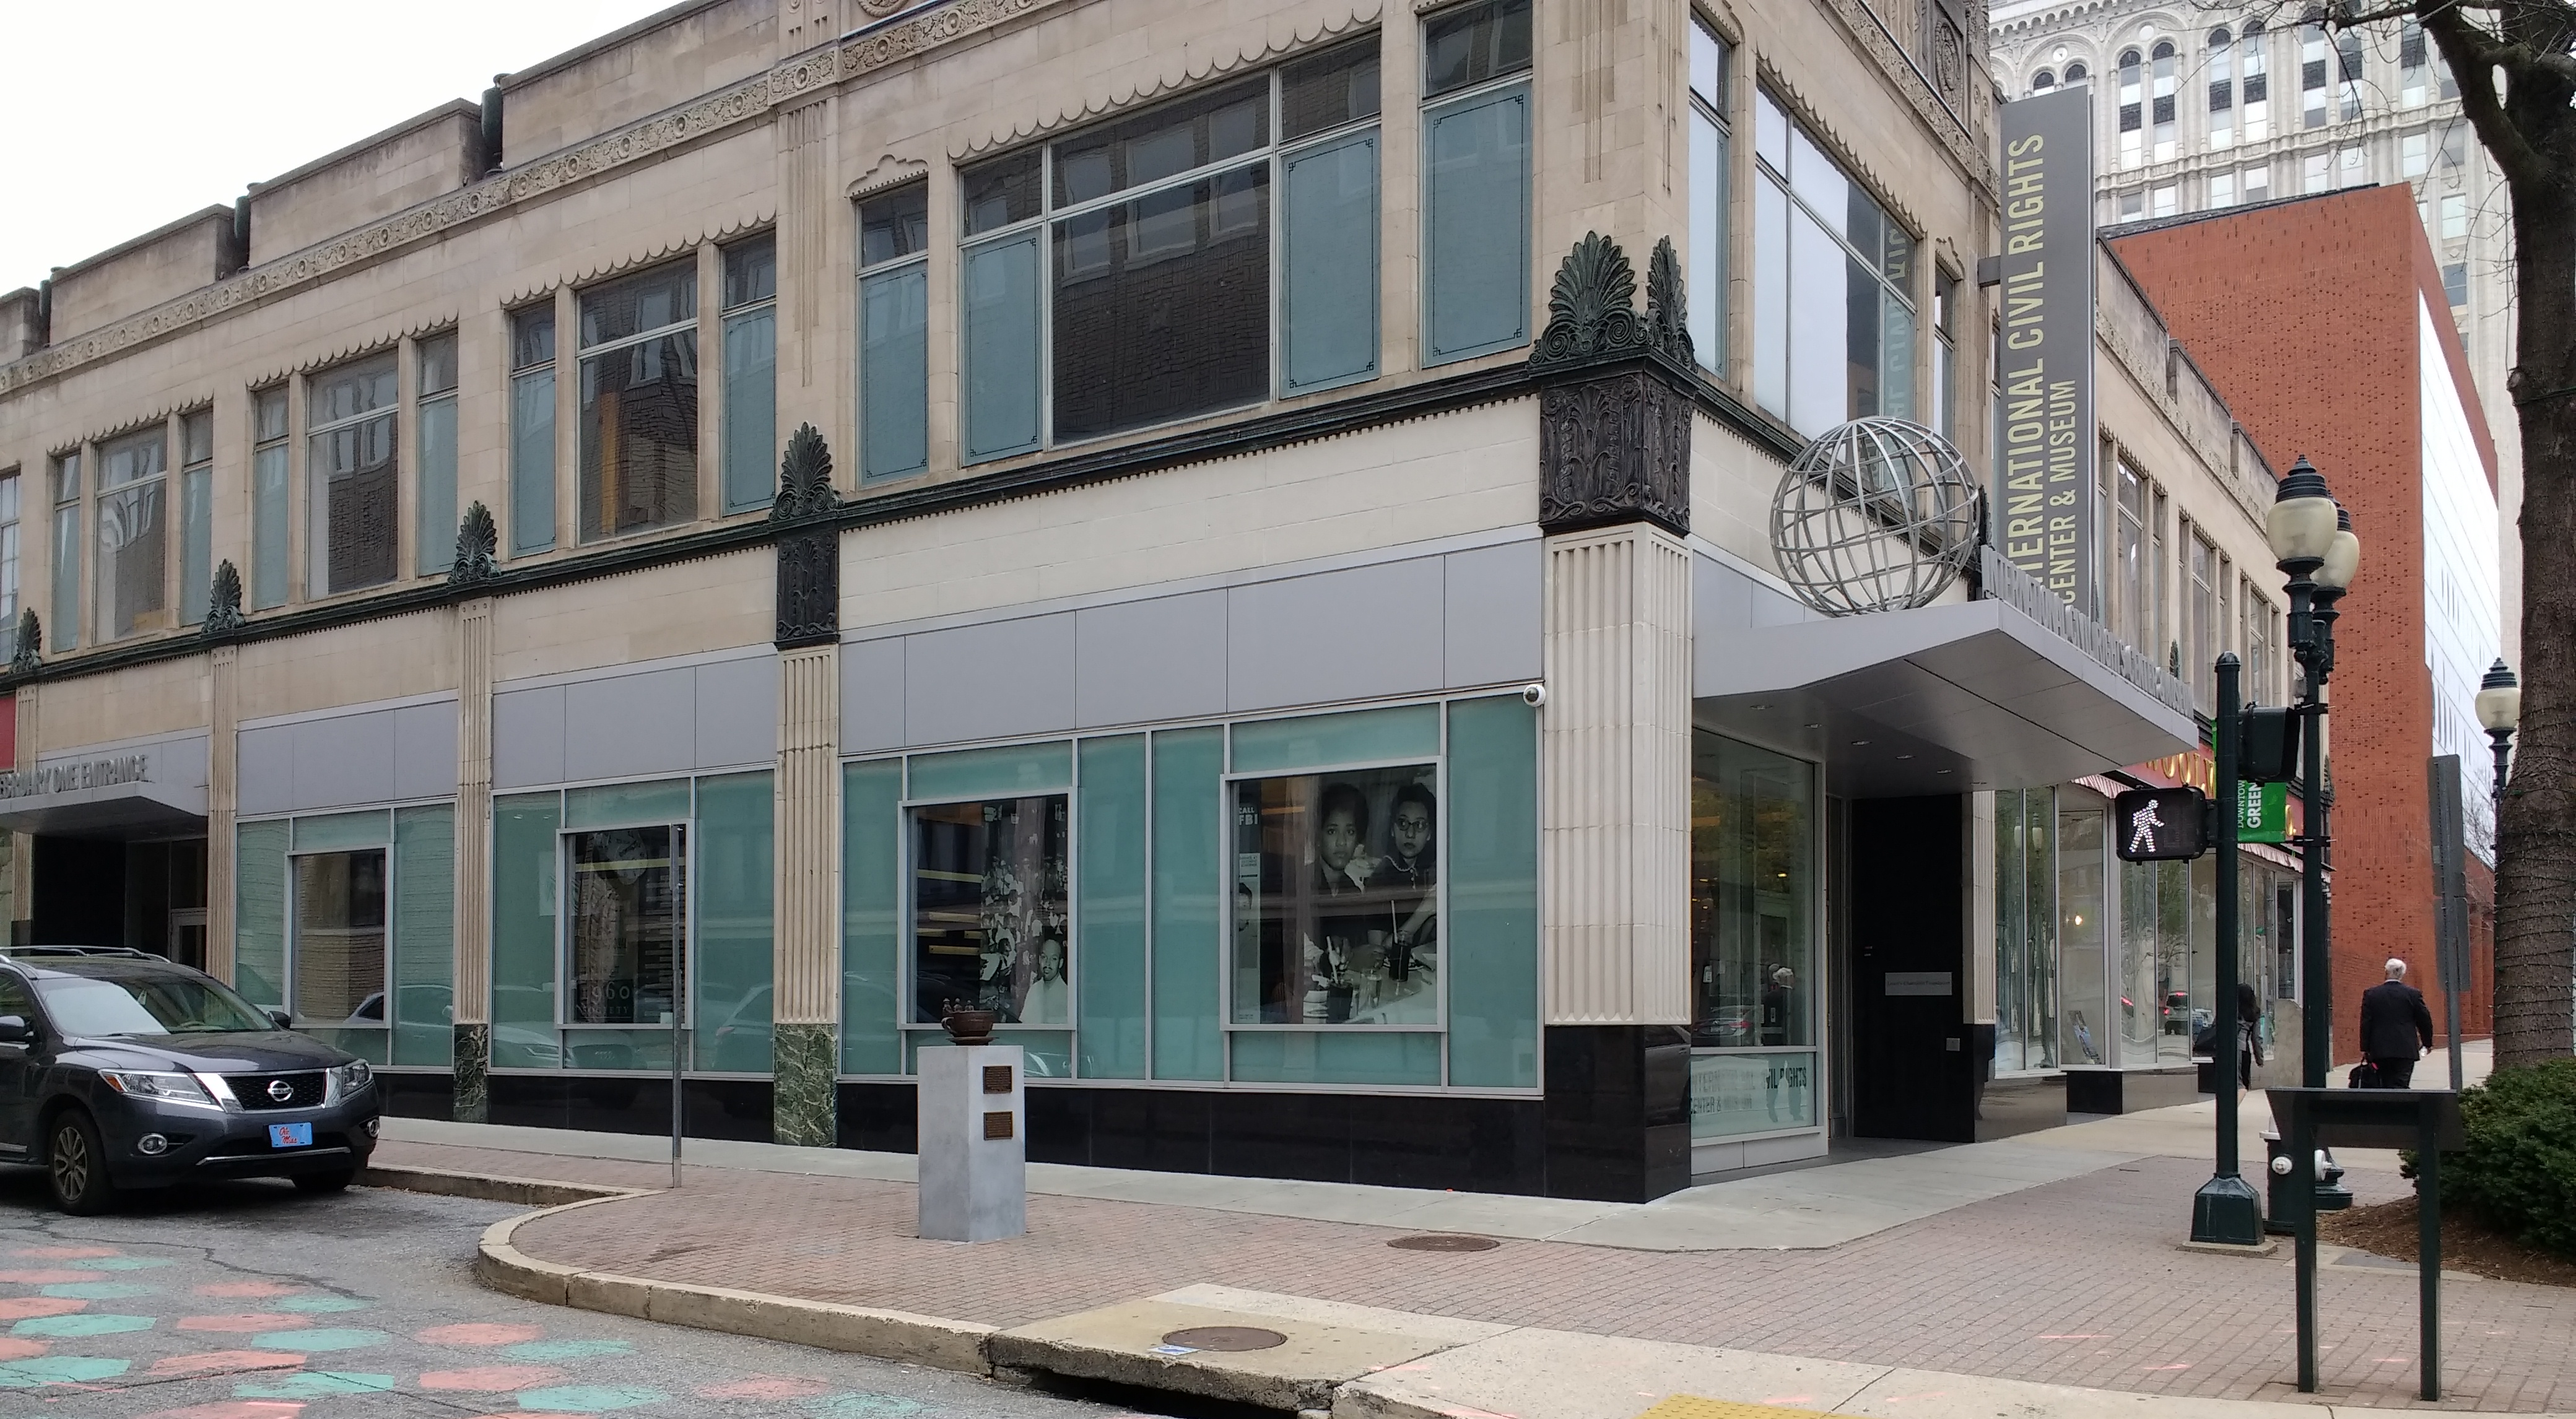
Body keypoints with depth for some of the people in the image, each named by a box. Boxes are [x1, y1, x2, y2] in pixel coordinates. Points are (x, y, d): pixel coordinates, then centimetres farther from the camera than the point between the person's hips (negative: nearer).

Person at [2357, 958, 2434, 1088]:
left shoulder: (2371, 994, 0)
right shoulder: (2413, 994, -2)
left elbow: (2366, 1023, 0)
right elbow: (2424, 1020, 5)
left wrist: (2364, 1048, 4)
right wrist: (2427, 1043, 20)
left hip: (2380, 1051, 1)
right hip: (2405, 1051, -1)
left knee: (2386, 1086, 10)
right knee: (2401, 1085, -5)